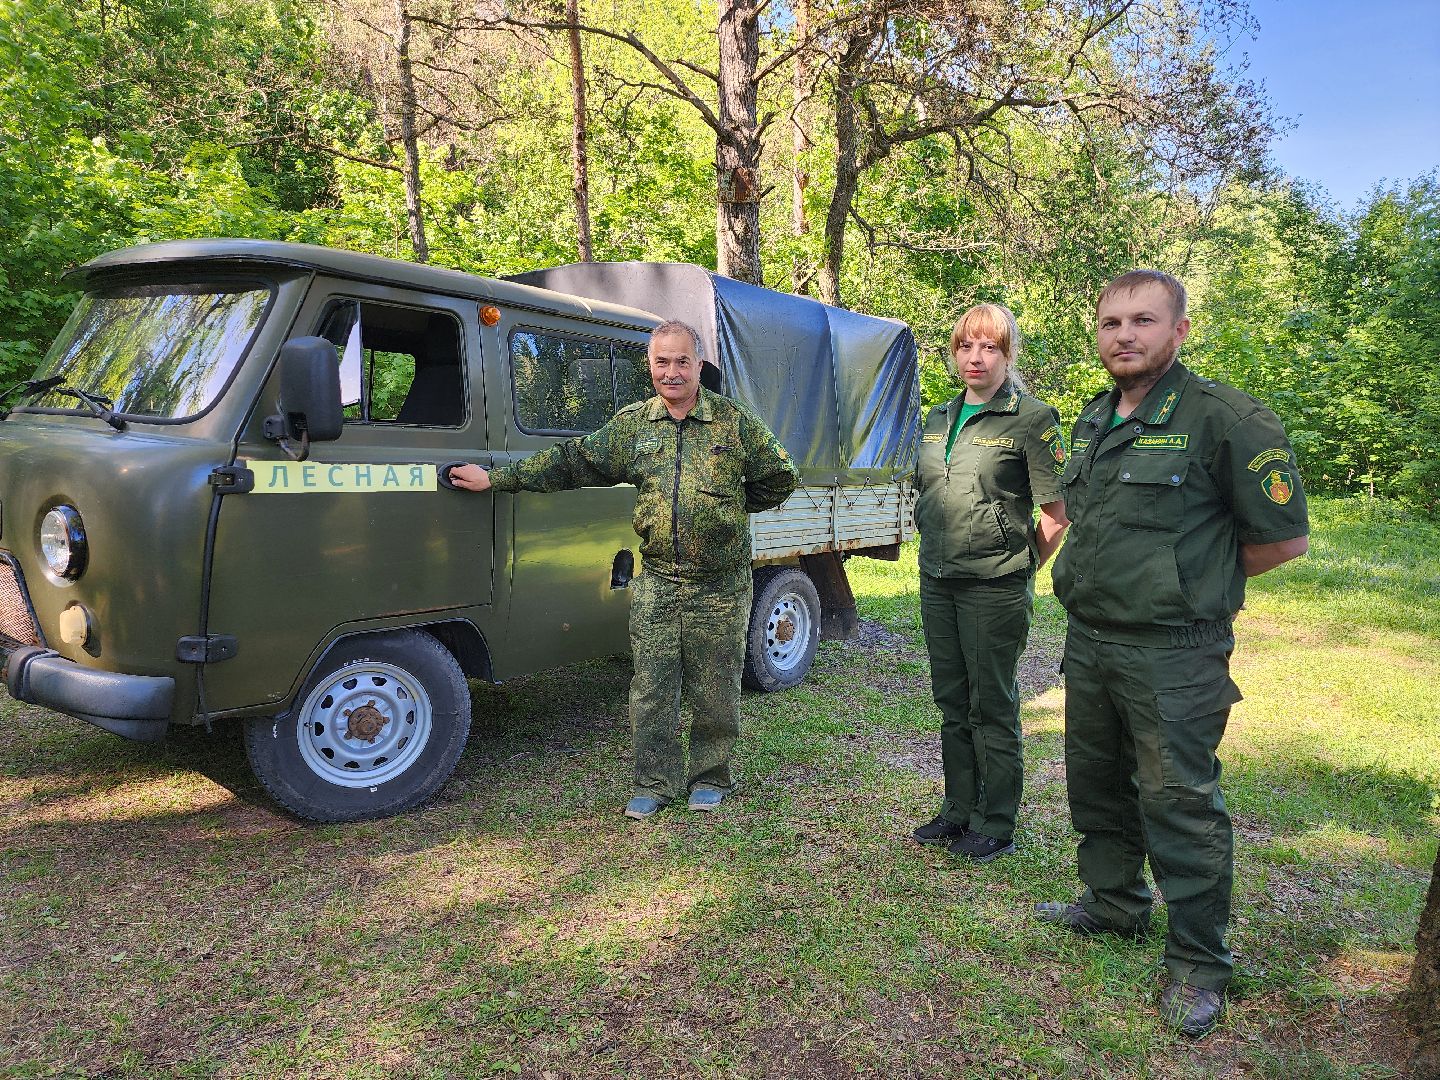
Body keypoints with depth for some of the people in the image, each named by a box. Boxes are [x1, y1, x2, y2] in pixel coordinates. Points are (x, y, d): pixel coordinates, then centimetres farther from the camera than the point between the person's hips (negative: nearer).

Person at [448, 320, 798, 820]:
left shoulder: (736, 421, -1)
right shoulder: (632, 423, 6)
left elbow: (778, 479, 6)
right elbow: (570, 461, 8)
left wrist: (727, 510, 4)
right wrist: (494, 478, 7)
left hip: (721, 586, -2)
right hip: (656, 582, 2)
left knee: (715, 691, 8)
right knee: (651, 688, 5)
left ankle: (710, 778, 27)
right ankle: (655, 784, 20)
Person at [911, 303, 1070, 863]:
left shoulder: (1031, 419, -8)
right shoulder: (939, 419, 11)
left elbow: (1057, 515, -8)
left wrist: (1019, 567, -2)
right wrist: (936, 555, 14)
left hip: (994, 588, -7)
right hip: (936, 581, 7)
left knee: (993, 707, 3)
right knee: (952, 702, 15)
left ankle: (996, 827, 16)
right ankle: (959, 811, 29)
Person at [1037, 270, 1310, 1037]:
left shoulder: (1222, 418, -14)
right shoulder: (1092, 421, 9)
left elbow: (1284, 536, -11)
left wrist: (1194, 580, -4)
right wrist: (1112, 576, 11)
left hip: (1172, 655, -7)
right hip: (1088, 640, 8)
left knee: (1179, 804, 2)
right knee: (1097, 785, 20)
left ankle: (1199, 963, 19)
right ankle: (1114, 904, 40)